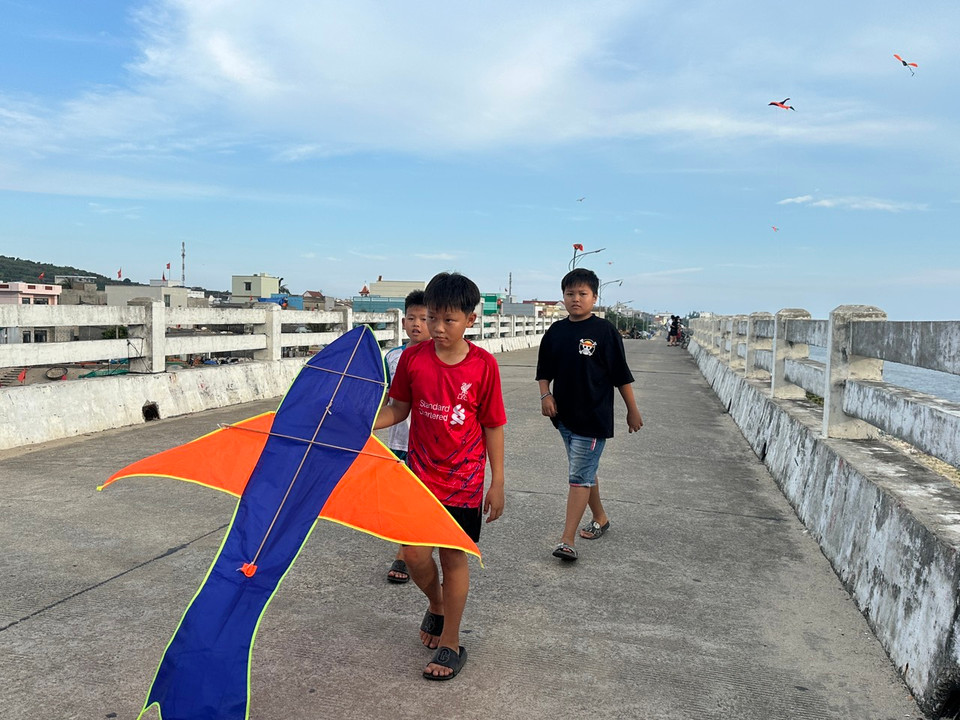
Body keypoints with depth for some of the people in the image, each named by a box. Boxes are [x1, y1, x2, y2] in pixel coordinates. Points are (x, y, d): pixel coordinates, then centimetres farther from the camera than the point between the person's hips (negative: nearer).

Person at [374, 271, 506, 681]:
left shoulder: (483, 365, -11)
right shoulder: (412, 358, -6)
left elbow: (492, 426, -5)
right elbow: (399, 408, 6)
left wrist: (497, 482, -3)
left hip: (464, 481, -2)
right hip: (420, 475, 2)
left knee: (454, 557, 7)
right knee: (414, 554, 2)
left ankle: (450, 643, 26)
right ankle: (436, 605, 36)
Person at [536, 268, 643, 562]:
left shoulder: (604, 331, -10)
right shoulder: (556, 331, 5)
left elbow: (621, 375, -5)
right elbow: (544, 371, 13)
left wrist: (633, 411, -1)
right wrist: (546, 395, -4)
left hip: (594, 417, -6)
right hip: (565, 415, 6)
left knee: (579, 476, -7)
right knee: (585, 472, 19)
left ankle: (567, 541, -6)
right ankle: (600, 519, 38)